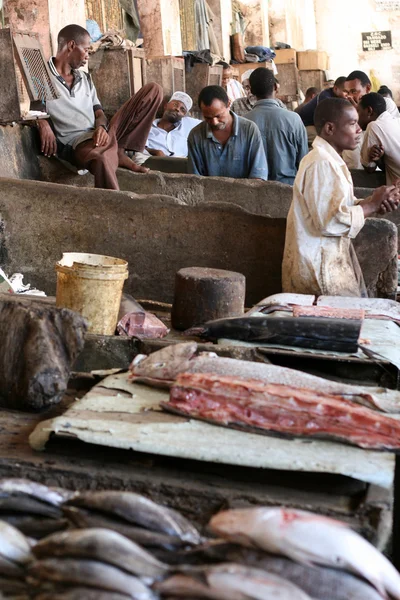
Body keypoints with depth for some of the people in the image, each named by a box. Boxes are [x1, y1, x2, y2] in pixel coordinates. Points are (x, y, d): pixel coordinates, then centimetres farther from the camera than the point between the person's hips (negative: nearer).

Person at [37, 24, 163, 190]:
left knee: (153, 89, 1)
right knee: (101, 158, -47)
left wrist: (101, 127, -7)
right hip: (78, 142, -7)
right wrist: (42, 123, -26)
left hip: (101, 135, 7)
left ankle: (120, 151, -8)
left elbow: (99, 113, 18)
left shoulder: (85, 78, 24)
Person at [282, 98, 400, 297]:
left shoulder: (330, 160, 14)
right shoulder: (320, 164, -20)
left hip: (334, 261, 10)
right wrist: (371, 205, -14)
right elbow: (330, 222, -26)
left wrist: (374, 202, -2)